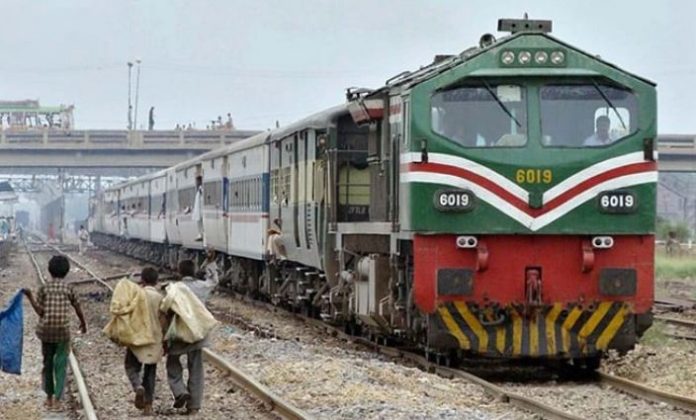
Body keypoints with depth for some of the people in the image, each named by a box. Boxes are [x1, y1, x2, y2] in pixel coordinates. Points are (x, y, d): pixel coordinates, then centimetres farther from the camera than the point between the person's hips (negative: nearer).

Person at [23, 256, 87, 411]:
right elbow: (78, 309, 7)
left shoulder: (44, 289, -4)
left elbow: (40, 312, -7)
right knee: (60, 364, 3)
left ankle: (49, 397, 22)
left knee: (48, 362, 16)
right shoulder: (68, 289, -3)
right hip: (63, 330, -1)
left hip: (46, 330, 1)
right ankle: (57, 400, -3)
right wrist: (83, 323, 26)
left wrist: (30, 297, 2)